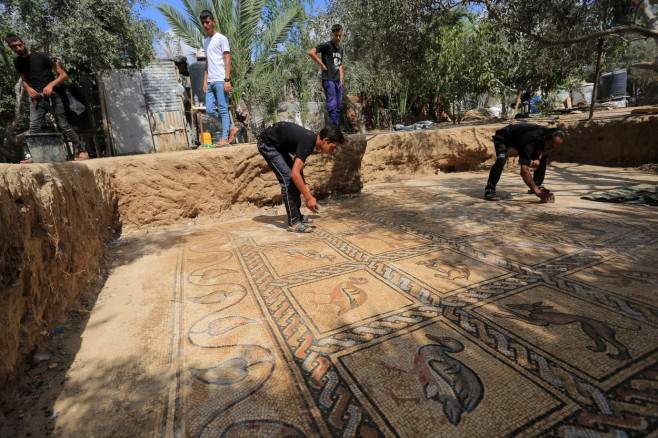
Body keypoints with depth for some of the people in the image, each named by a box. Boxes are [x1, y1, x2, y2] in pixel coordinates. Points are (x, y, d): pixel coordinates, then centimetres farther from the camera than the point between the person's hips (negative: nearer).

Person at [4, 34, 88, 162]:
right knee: (34, 128, -6)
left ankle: (80, 151, -6)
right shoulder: (17, 62, 11)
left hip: (52, 96, -4)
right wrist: (28, 88, 0)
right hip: (36, 98, 4)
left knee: (64, 126, -8)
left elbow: (64, 75, -7)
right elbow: (24, 80, 23)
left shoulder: (41, 56, -4)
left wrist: (51, 85, -21)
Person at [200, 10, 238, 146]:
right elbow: (207, 62, 22)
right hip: (210, 82, 7)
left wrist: (227, 80, -17)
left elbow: (227, 60, -8)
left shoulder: (221, 38, 0)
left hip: (220, 81, -7)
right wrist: (205, 81, 13)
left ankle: (224, 138, -3)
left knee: (223, 109, -7)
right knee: (209, 110, 1)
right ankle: (231, 128, 11)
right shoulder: (205, 41, 22)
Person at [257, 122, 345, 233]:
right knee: (288, 178, -18)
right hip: (267, 143, -10)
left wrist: (304, 185, 0)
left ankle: (297, 215, 18)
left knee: (295, 180, 9)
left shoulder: (312, 139, -3)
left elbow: (297, 165, 10)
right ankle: (293, 223, -14)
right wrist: (309, 198, -33)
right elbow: (294, 173, -37)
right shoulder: (307, 142, -31)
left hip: (278, 145, 10)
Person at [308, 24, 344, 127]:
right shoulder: (326, 45, -5)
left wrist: (341, 80, 12)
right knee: (332, 105, -11)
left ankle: (338, 128, 15)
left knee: (338, 106, 8)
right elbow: (311, 52, -14)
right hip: (328, 80, -8)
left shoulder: (340, 49, 18)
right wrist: (322, 65, -11)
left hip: (338, 81, 8)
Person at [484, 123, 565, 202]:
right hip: (503, 138, -7)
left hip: (519, 137, 8)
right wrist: (537, 191, -48)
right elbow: (524, 171, -47)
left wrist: (538, 159, -20)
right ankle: (489, 190, -28)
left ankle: (537, 185, 16)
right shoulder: (530, 141, -42)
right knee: (501, 159, -35)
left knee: (544, 158, 0)